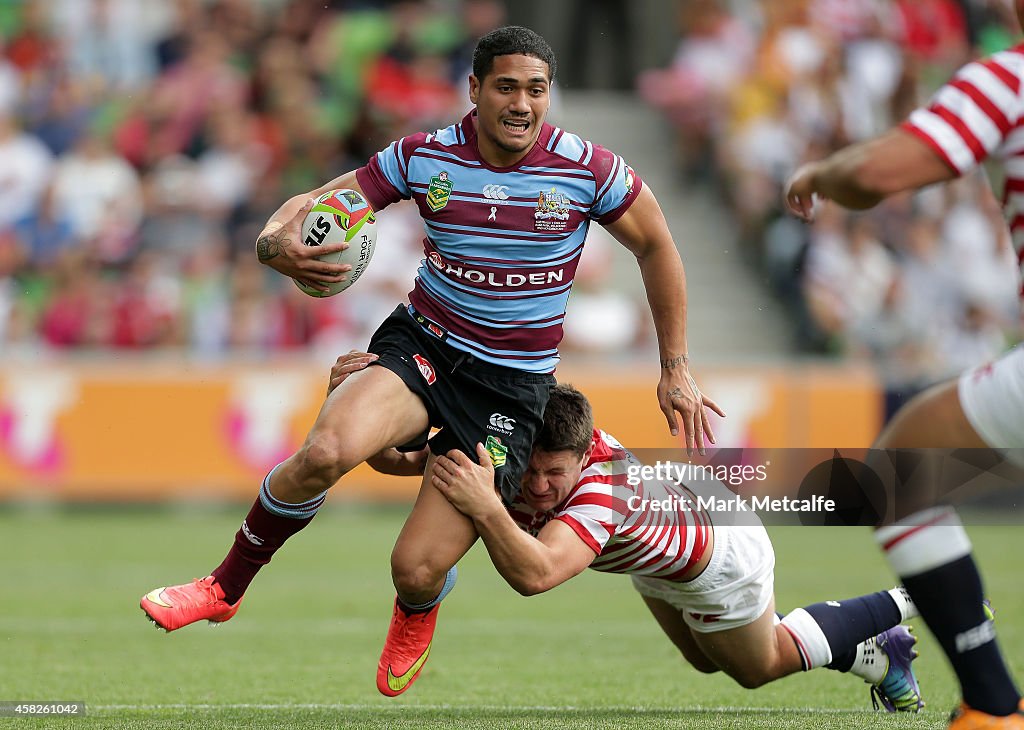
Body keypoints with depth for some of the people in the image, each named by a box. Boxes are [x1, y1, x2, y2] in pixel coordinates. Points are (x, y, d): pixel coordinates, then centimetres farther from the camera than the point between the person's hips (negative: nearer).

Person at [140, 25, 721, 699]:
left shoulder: (587, 170, -10)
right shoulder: (424, 158, -7)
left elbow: (656, 246, 6)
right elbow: (316, 203, -1)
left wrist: (676, 369, 8)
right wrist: (276, 244, -26)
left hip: (512, 384, -1)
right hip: (421, 344, 1)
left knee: (418, 568, -11)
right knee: (327, 450, -33)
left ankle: (416, 617, 31)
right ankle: (226, 587, -8)